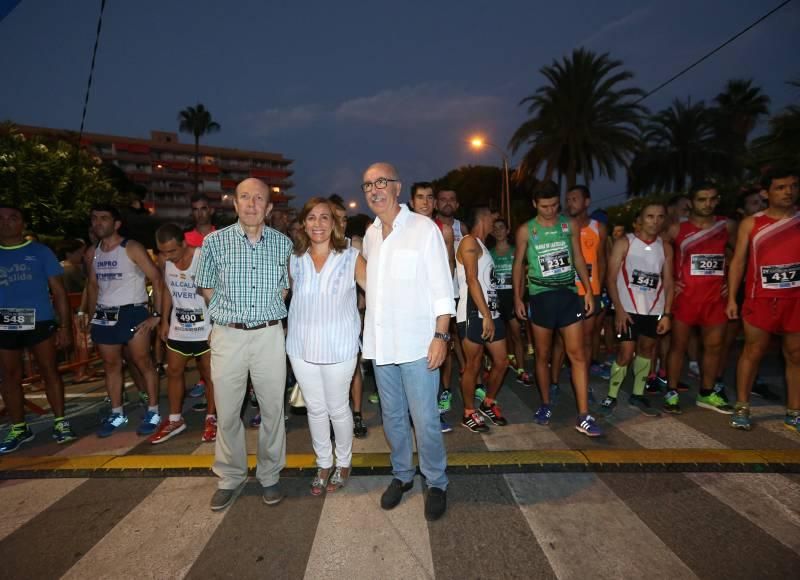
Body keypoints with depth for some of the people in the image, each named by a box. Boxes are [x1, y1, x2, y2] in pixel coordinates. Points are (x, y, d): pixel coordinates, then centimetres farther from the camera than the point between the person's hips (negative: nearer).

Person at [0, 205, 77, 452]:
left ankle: (60, 422, 14)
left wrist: (65, 326, -4)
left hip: (40, 323, -3)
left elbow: (58, 291, 2)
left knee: (49, 372, 4)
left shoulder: (40, 252, 3)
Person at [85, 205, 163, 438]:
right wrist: (91, 317, 13)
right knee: (111, 366, 13)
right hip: (104, 316, 6)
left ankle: (153, 413, 10)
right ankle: (117, 414, 26)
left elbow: (157, 279, -10)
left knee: (143, 362, -1)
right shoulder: (92, 252, 11)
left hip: (132, 314, -6)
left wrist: (157, 315, -14)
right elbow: (93, 285, 20)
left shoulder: (132, 248, -7)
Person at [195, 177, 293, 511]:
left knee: (273, 408, 8)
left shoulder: (283, 243, 3)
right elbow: (207, 287, 9)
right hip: (227, 335, 0)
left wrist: (267, 312, 5)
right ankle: (231, 477, 30)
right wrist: (231, 313, 5)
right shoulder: (214, 241, 0)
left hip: (270, 335, 1)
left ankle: (270, 475, 28)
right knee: (227, 412, 10)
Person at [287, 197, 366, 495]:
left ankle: (343, 463, 35)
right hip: (302, 348, 3)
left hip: (339, 348, -3)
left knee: (338, 409, 11)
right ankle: (323, 464, 37)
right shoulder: (295, 260, 3)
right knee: (315, 409, 16)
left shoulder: (351, 257, -6)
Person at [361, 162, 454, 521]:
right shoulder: (370, 234, 10)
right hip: (380, 342, 5)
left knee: (425, 419, 2)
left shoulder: (424, 228, -6)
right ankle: (402, 474, 37)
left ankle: (436, 483, 25)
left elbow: (442, 287, -8)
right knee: (392, 416, 16)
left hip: (417, 342, -5)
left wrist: (441, 335, -14)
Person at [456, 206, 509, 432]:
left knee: (501, 361, 12)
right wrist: (485, 315, -21)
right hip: (474, 315, -9)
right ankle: (469, 413, 16)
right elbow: (472, 279, -16)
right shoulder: (470, 242, -6)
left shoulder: (482, 245, 22)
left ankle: (488, 404, 31)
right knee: (473, 366, 0)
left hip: (490, 313, 9)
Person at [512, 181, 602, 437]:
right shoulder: (526, 230, 0)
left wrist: (588, 291, 4)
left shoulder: (570, 225, 5)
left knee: (577, 354, -3)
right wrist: (517, 297, 2)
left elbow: (578, 259, 10)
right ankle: (545, 405, 26)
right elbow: (519, 263, 5)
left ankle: (584, 417, 2)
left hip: (568, 294, 1)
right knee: (543, 355, 9)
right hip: (541, 296, -1)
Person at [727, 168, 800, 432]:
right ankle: (742, 408, 14)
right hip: (760, 299, -1)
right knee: (753, 352, 4)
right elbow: (738, 261, 3)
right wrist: (731, 298, -3)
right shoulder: (751, 223, 2)